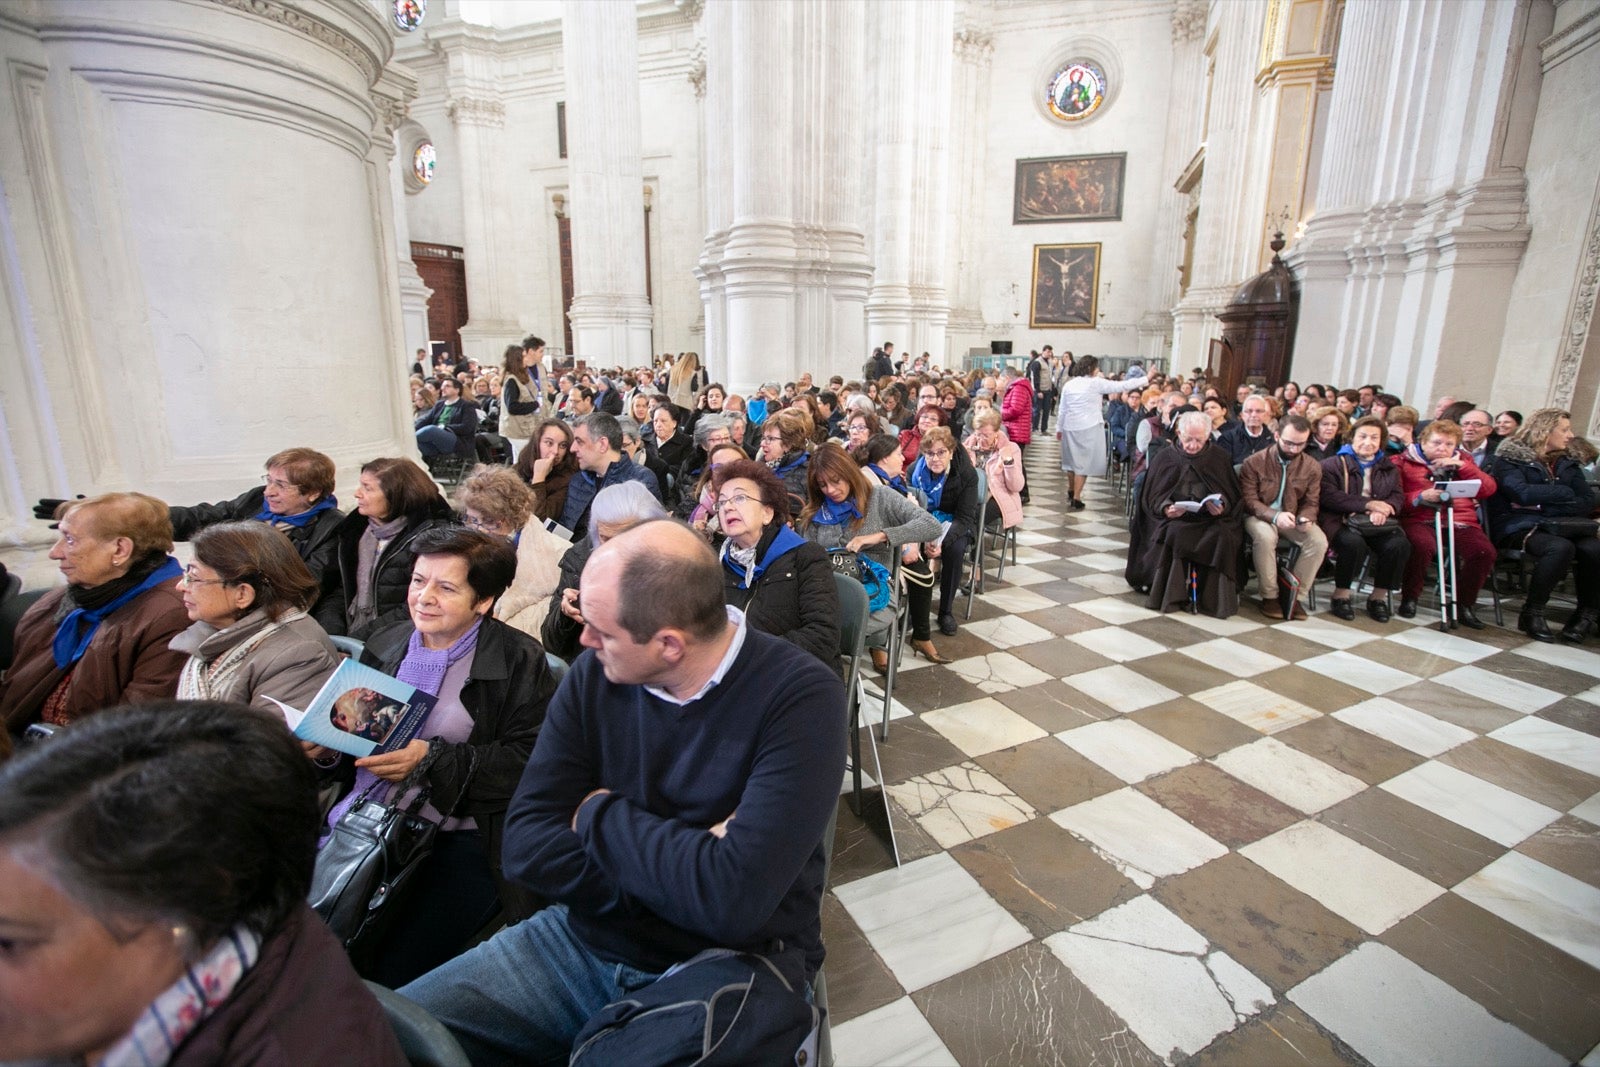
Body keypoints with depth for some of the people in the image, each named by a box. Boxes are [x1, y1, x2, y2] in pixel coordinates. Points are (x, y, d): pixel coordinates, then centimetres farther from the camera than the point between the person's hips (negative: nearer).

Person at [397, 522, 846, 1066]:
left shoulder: (800, 697, -23)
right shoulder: (597, 673, -6)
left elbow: (735, 898, -30)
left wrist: (600, 816, -16)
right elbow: (526, 847, -10)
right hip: (582, 939, 5)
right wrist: (685, 865, -22)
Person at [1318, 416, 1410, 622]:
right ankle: (1341, 594, -14)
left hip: (1377, 525, 4)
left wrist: (1383, 509, -15)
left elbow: (1398, 496, 9)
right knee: (1354, 543, -35)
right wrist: (1368, 504, -15)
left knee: (1400, 544, -25)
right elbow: (1328, 496, -8)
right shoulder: (1333, 464, 7)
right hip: (1342, 522, -4)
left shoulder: (1389, 468, 23)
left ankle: (1379, 596, -6)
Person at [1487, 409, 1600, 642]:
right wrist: (1564, 493, -2)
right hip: (1517, 528, -5)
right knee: (1560, 547, -34)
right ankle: (1532, 613, -20)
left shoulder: (1567, 463, 19)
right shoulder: (1509, 458, 0)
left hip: (1558, 528, 6)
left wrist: (1545, 507, -9)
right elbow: (1522, 493, -18)